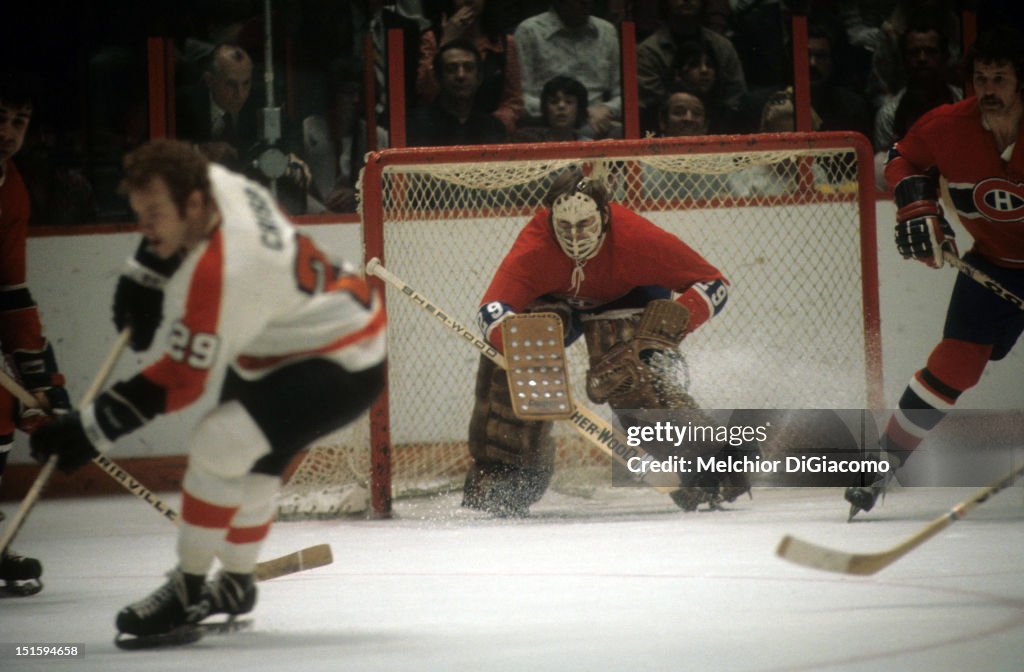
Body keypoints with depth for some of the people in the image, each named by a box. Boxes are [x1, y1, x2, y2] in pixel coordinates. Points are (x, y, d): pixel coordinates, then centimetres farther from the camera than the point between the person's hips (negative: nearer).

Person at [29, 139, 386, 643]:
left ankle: (188, 592, -10)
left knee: (218, 444, -23)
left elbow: (182, 379, -31)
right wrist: (144, 277, 9)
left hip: (342, 368, -11)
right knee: (250, 463, 20)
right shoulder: (212, 182, -13)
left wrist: (91, 429, -28)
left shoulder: (225, 271, -36)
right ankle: (235, 586, 39)